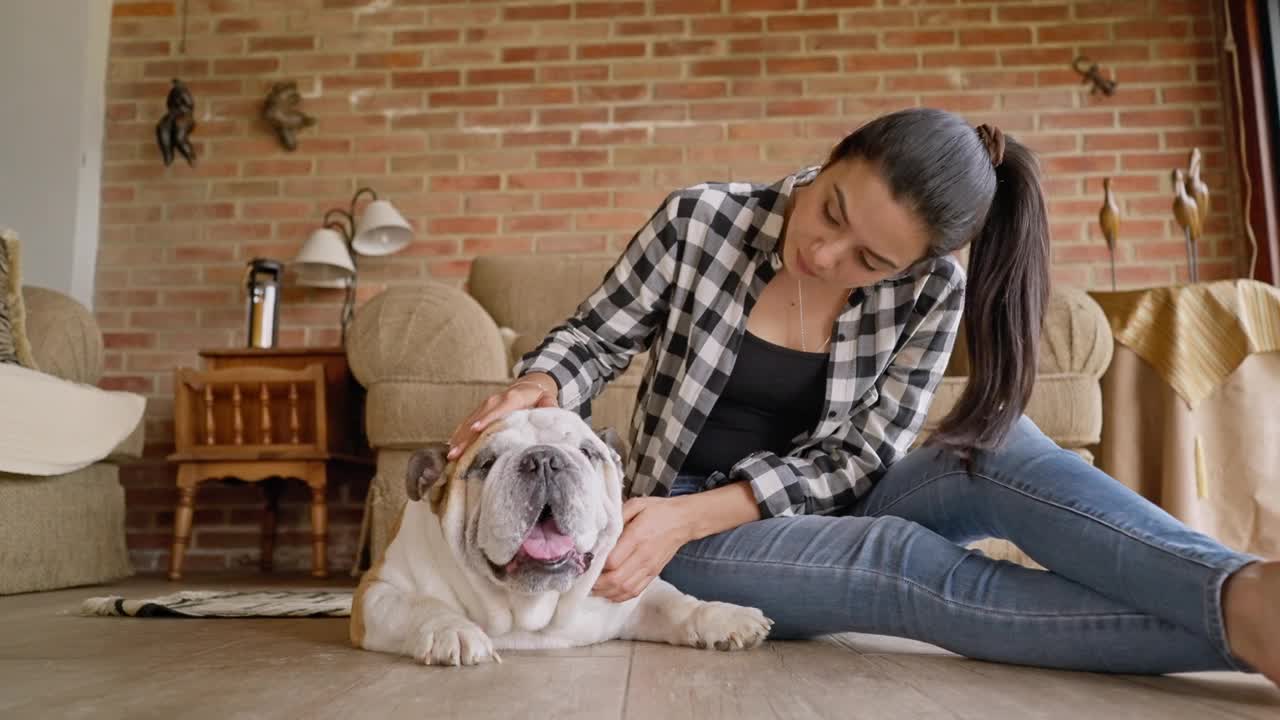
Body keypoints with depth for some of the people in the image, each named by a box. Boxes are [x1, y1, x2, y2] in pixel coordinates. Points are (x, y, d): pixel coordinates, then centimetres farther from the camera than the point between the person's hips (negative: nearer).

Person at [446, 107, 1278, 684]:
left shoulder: (930, 293, -10)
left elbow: (853, 458, -13)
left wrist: (691, 514, -26)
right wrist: (537, 388, -29)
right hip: (688, 531, -2)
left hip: (819, 512, 3)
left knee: (1002, 446, -27)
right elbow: (593, 335, -4)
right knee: (900, 558, -33)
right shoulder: (701, 221, -14)